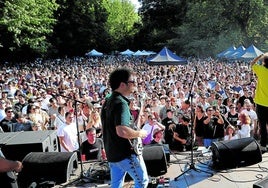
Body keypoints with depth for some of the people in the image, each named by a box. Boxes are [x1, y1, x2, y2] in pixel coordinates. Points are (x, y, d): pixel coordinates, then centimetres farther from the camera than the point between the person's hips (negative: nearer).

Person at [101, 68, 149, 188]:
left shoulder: (108, 102, 10)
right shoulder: (121, 103, -21)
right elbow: (122, 131, -34)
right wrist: (140, 133, -17)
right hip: (125, 153, -9)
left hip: (112, 152, 9)